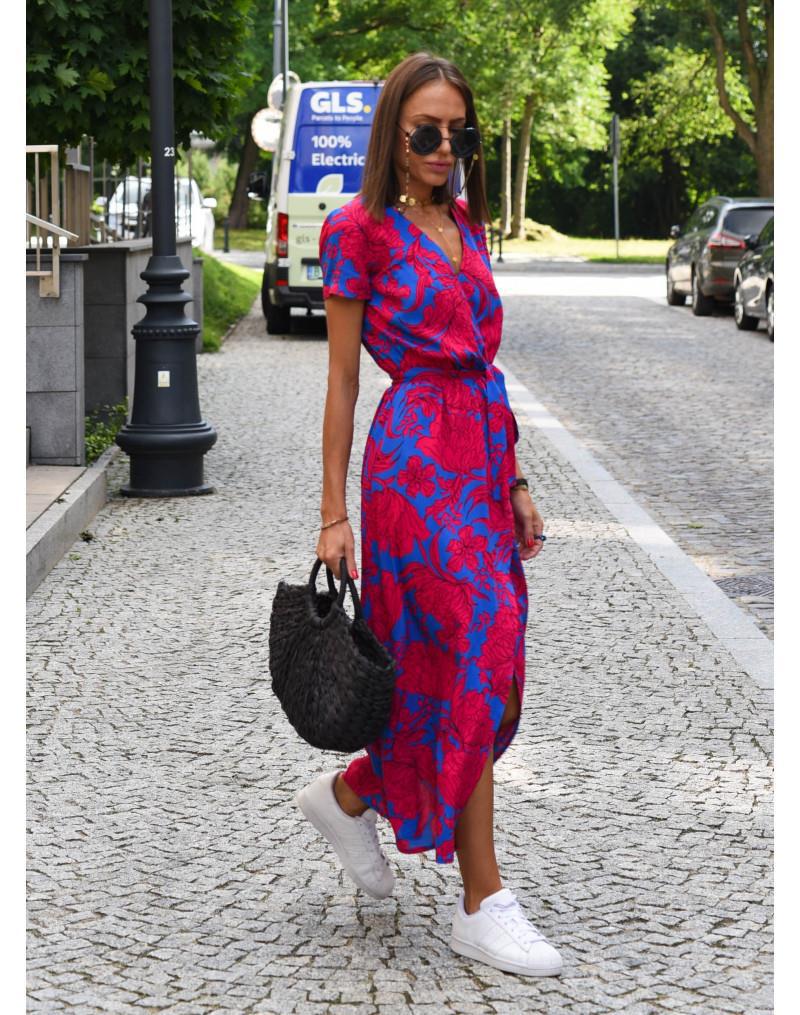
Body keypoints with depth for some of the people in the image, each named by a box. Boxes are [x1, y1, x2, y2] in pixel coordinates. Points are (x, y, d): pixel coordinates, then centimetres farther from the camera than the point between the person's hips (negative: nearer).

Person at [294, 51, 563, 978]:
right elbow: (341, 380, -4)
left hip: (484, 456, 8)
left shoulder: (465, 226, 16)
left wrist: (515, 483, 15)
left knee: (471, 669, 7)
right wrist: (333, 514, -6)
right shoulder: (361, 230, -4)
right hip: (417, 454, -7)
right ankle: (482, 907, -1)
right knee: (478, 665, -9)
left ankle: (347, 795, 30)